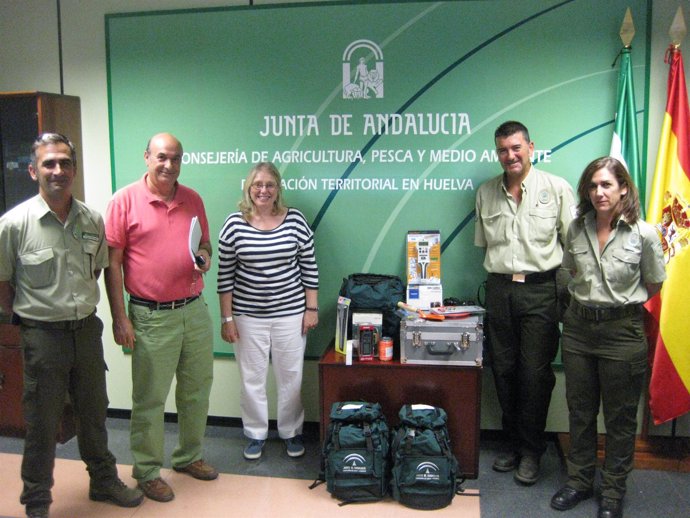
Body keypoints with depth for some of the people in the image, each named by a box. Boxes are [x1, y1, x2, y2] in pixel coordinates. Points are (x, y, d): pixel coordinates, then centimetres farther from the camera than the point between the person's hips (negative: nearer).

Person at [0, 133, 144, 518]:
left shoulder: (92, 220, 0)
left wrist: (81, 306, 9)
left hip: (87, 328, 4)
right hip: (43, 336, -4)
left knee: (94, 413, 19)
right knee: (43, 424, 8)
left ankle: (104, 480, 39)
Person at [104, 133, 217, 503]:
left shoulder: (193, 200, 6)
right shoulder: (125, 200, -8)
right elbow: (112, 263, -8)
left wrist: (205, 256, -6)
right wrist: (120, 318, -11)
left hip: (194, 310, 5)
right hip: (152, 316, -5)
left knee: (197, 389, 16)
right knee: (149, 398, 6)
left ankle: (189, 456, 35)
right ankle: (147, 471, 23)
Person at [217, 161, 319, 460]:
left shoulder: (295, 220, -3)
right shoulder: (234, 224, -4)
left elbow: (309, 268, 2)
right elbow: (225, 276, -2)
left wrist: (312, 308, 0)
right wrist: (227, 318, -3)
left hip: (291, 313, 1)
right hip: (248, 316, 0)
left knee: (291, 376, 11)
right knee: (252, 377, 10)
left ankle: (291, 432, 30)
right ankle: (256, 434, 29)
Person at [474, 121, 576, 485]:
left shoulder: (557, 189, -2)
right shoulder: (486, 193, 9)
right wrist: (498, 274, 12)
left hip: (540, 290, -4)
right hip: (499, 289, 4)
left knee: (535, 373, -1)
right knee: (503, 370, 10)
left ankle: (531, 451, 16)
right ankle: (513, 443, 26)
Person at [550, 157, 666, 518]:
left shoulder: (643, 234, -11)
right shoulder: (577, 229, 0)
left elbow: (654, 285, 2)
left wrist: (623, 302, 10)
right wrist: (587, 299, 11)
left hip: (622, 331, -4)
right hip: (578, 326, 4)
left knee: (620, 418, 9)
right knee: (579, 411, 15)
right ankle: (579, 481, 32)